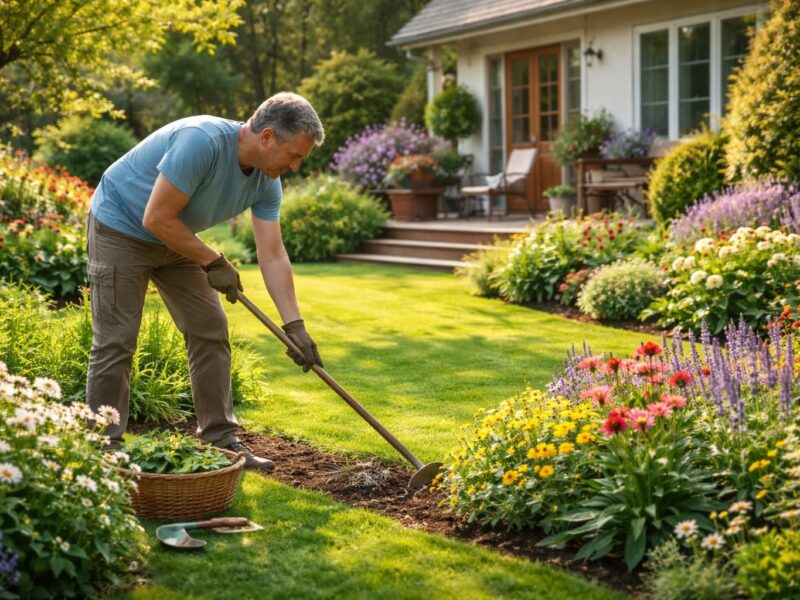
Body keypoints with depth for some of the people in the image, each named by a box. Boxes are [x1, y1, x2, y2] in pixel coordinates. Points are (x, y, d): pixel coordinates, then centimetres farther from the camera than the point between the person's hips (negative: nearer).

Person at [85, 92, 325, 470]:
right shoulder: (202, 141, -33)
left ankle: (220, 441, 11)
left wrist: (294, 326, -13)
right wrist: (213, 262, -19)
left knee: (210, 331, 3)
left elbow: (272, 256, -6)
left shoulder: (266, 182, -8)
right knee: (115, 343, -8)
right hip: (121, 228, -8)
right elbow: (156, 218, -30)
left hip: (175, 237, 8)